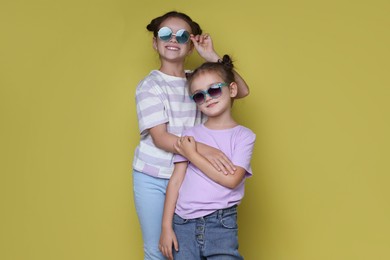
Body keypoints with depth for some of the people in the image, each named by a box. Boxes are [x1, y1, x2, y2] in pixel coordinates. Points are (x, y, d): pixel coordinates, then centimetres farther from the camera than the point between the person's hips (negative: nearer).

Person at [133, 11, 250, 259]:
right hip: (153, 179, -3)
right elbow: (160, 138, -18)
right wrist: (203, 149, -32)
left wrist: (212, 56, -13)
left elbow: (242, 91, -5)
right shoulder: (150, 85, -9)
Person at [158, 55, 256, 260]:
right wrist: (166, 226, -1)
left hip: (221, 224, -2)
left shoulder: (243, 135, 1)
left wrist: (192, 154, -8)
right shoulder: (191, 135, 8)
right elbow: (175, 181, 4)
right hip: (183, 222, 2)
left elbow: (231, 179, -12)